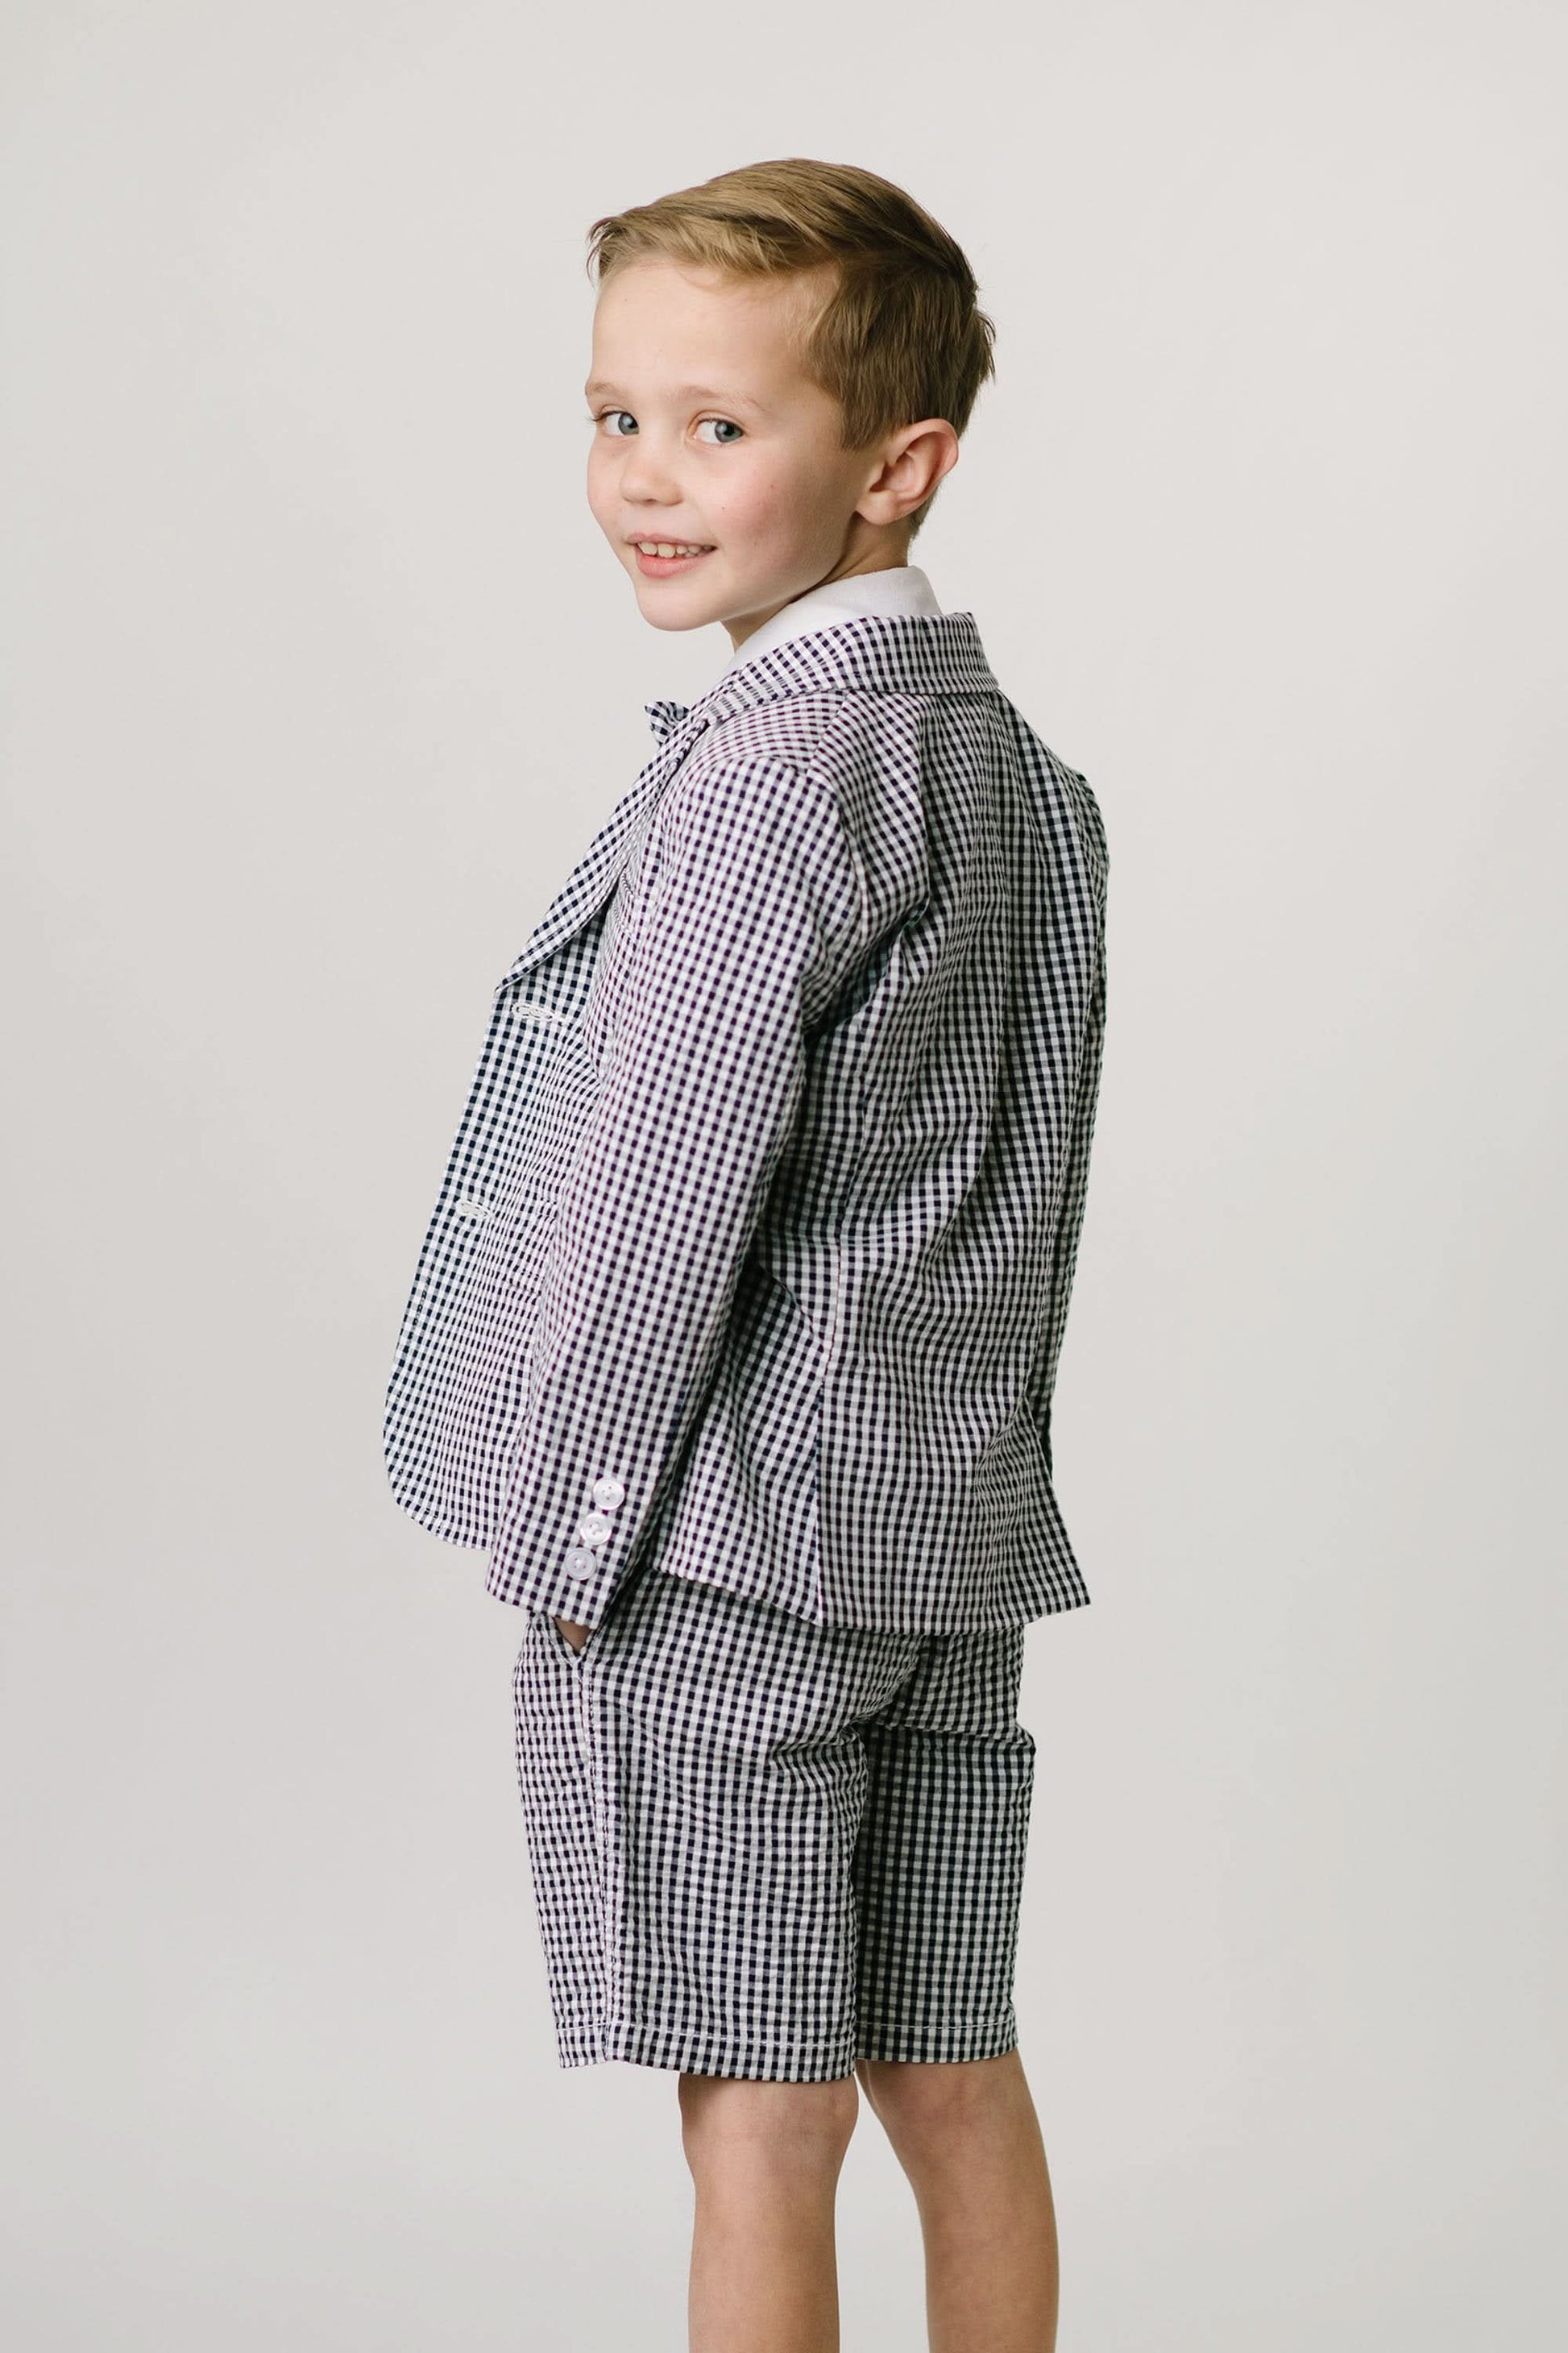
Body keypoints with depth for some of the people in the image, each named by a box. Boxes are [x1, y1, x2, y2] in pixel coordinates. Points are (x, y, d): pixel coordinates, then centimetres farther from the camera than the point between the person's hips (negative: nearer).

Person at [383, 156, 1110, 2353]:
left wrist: (563, 1539, -10)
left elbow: (666, 1199, -19)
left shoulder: (766, 785, -17)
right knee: (951, 2073, 15)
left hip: (723, 1546, -9)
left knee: (761, 2111, 1)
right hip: (956, 1536, 9)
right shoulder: (1025, 768, 11)